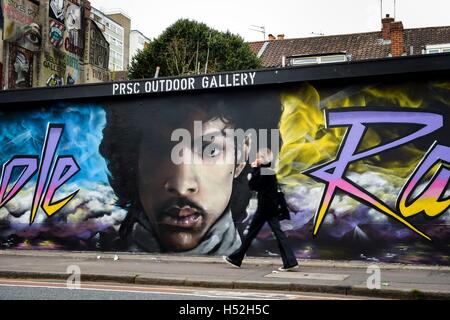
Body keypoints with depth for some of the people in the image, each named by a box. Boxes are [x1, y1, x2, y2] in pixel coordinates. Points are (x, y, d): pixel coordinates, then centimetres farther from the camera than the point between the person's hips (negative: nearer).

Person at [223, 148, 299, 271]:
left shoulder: (261, 171, -13)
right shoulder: (271, 172, 14)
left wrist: (254, 169, -4)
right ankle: (290, 262, -2)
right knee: (278, 233, 4)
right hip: (272, 207, 8)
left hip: (264, 207, -8)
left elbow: (252, 185, -10)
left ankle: (236, 259, 14)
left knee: (251, 232, 2)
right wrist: (255, 170, 8)